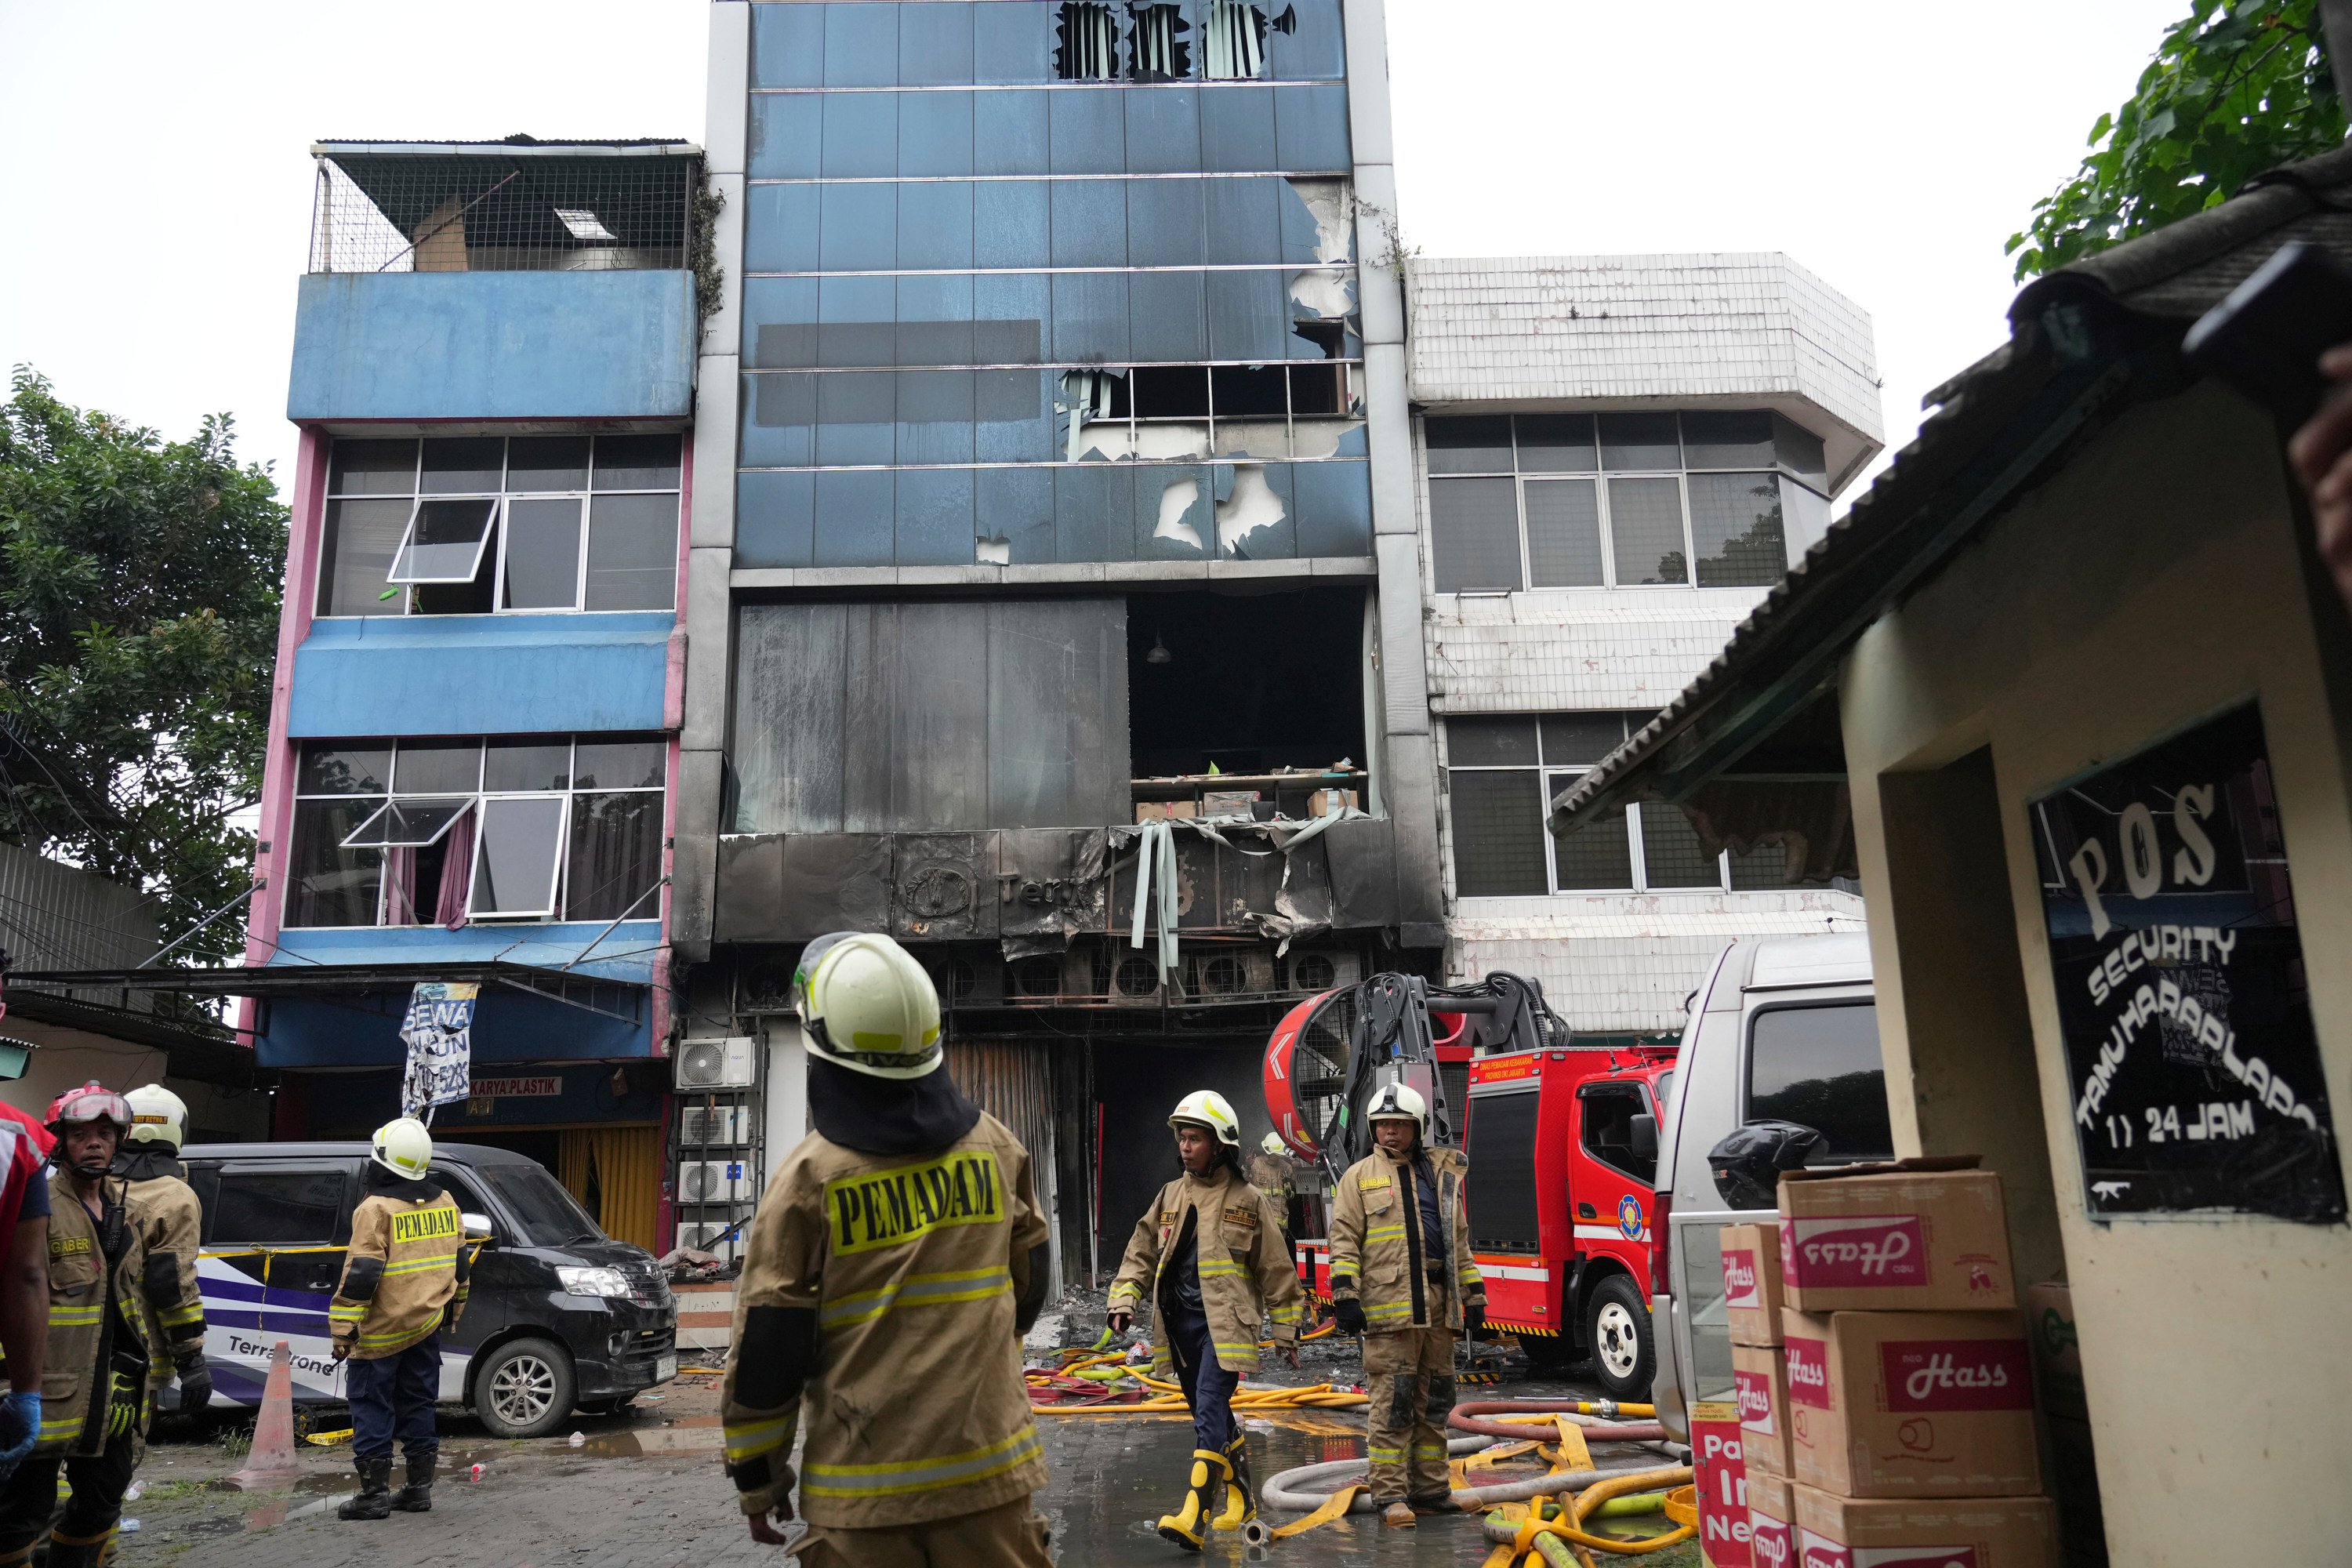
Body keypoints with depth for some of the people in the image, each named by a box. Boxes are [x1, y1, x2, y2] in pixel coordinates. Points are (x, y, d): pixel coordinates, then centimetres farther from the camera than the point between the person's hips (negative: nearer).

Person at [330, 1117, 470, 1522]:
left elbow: (360, 1276, -18)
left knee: (372, 1408, 2)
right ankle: (419, 1489, 17)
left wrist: (343, 1329, -14)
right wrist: (452, 1310, 26)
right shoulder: (445, 1204, 7)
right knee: (418, 1405, 13)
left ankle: (375, 1494, 3)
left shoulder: (377, 1209, -15)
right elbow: (460, 1264, 15)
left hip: (380, 1332, -7)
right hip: (427, 1326, 7)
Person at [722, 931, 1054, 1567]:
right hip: (988, 1464, 3)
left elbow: (767, 1349, -8)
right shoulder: (996, 1146, -1)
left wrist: (756, 1475, 6)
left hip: (864, 1485, -2)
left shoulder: (810, 1177, -12)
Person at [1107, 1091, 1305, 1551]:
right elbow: (1142, 1254, 13)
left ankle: (1193, 1516, -23)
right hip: (1179, 1325, 6)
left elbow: (1277, 1270, 3)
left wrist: (1287, 1331, 4)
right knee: (1214, 1417, 15)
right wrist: (1124, 1300, -2)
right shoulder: (1170, 1196, 12)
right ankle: (1240, 1496, 32)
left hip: (1225, 1325, -6)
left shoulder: (1248, 1202, -1)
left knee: (1210, 1414, -17)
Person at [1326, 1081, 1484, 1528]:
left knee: (1434, 1403, 11)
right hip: (1389, 1306, -5)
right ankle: (1391, 1495, 1)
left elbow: (1459, 1242, 20)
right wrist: (1345, 1294, -12)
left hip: (1439, 1307, 5)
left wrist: (1473, 1297, 15)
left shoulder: (1441, 1174, 16)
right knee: (1393, 1404, -5)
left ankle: (1430, 1488, 20)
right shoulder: (1360, 1176, 4)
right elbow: (1344, 1240, -1)